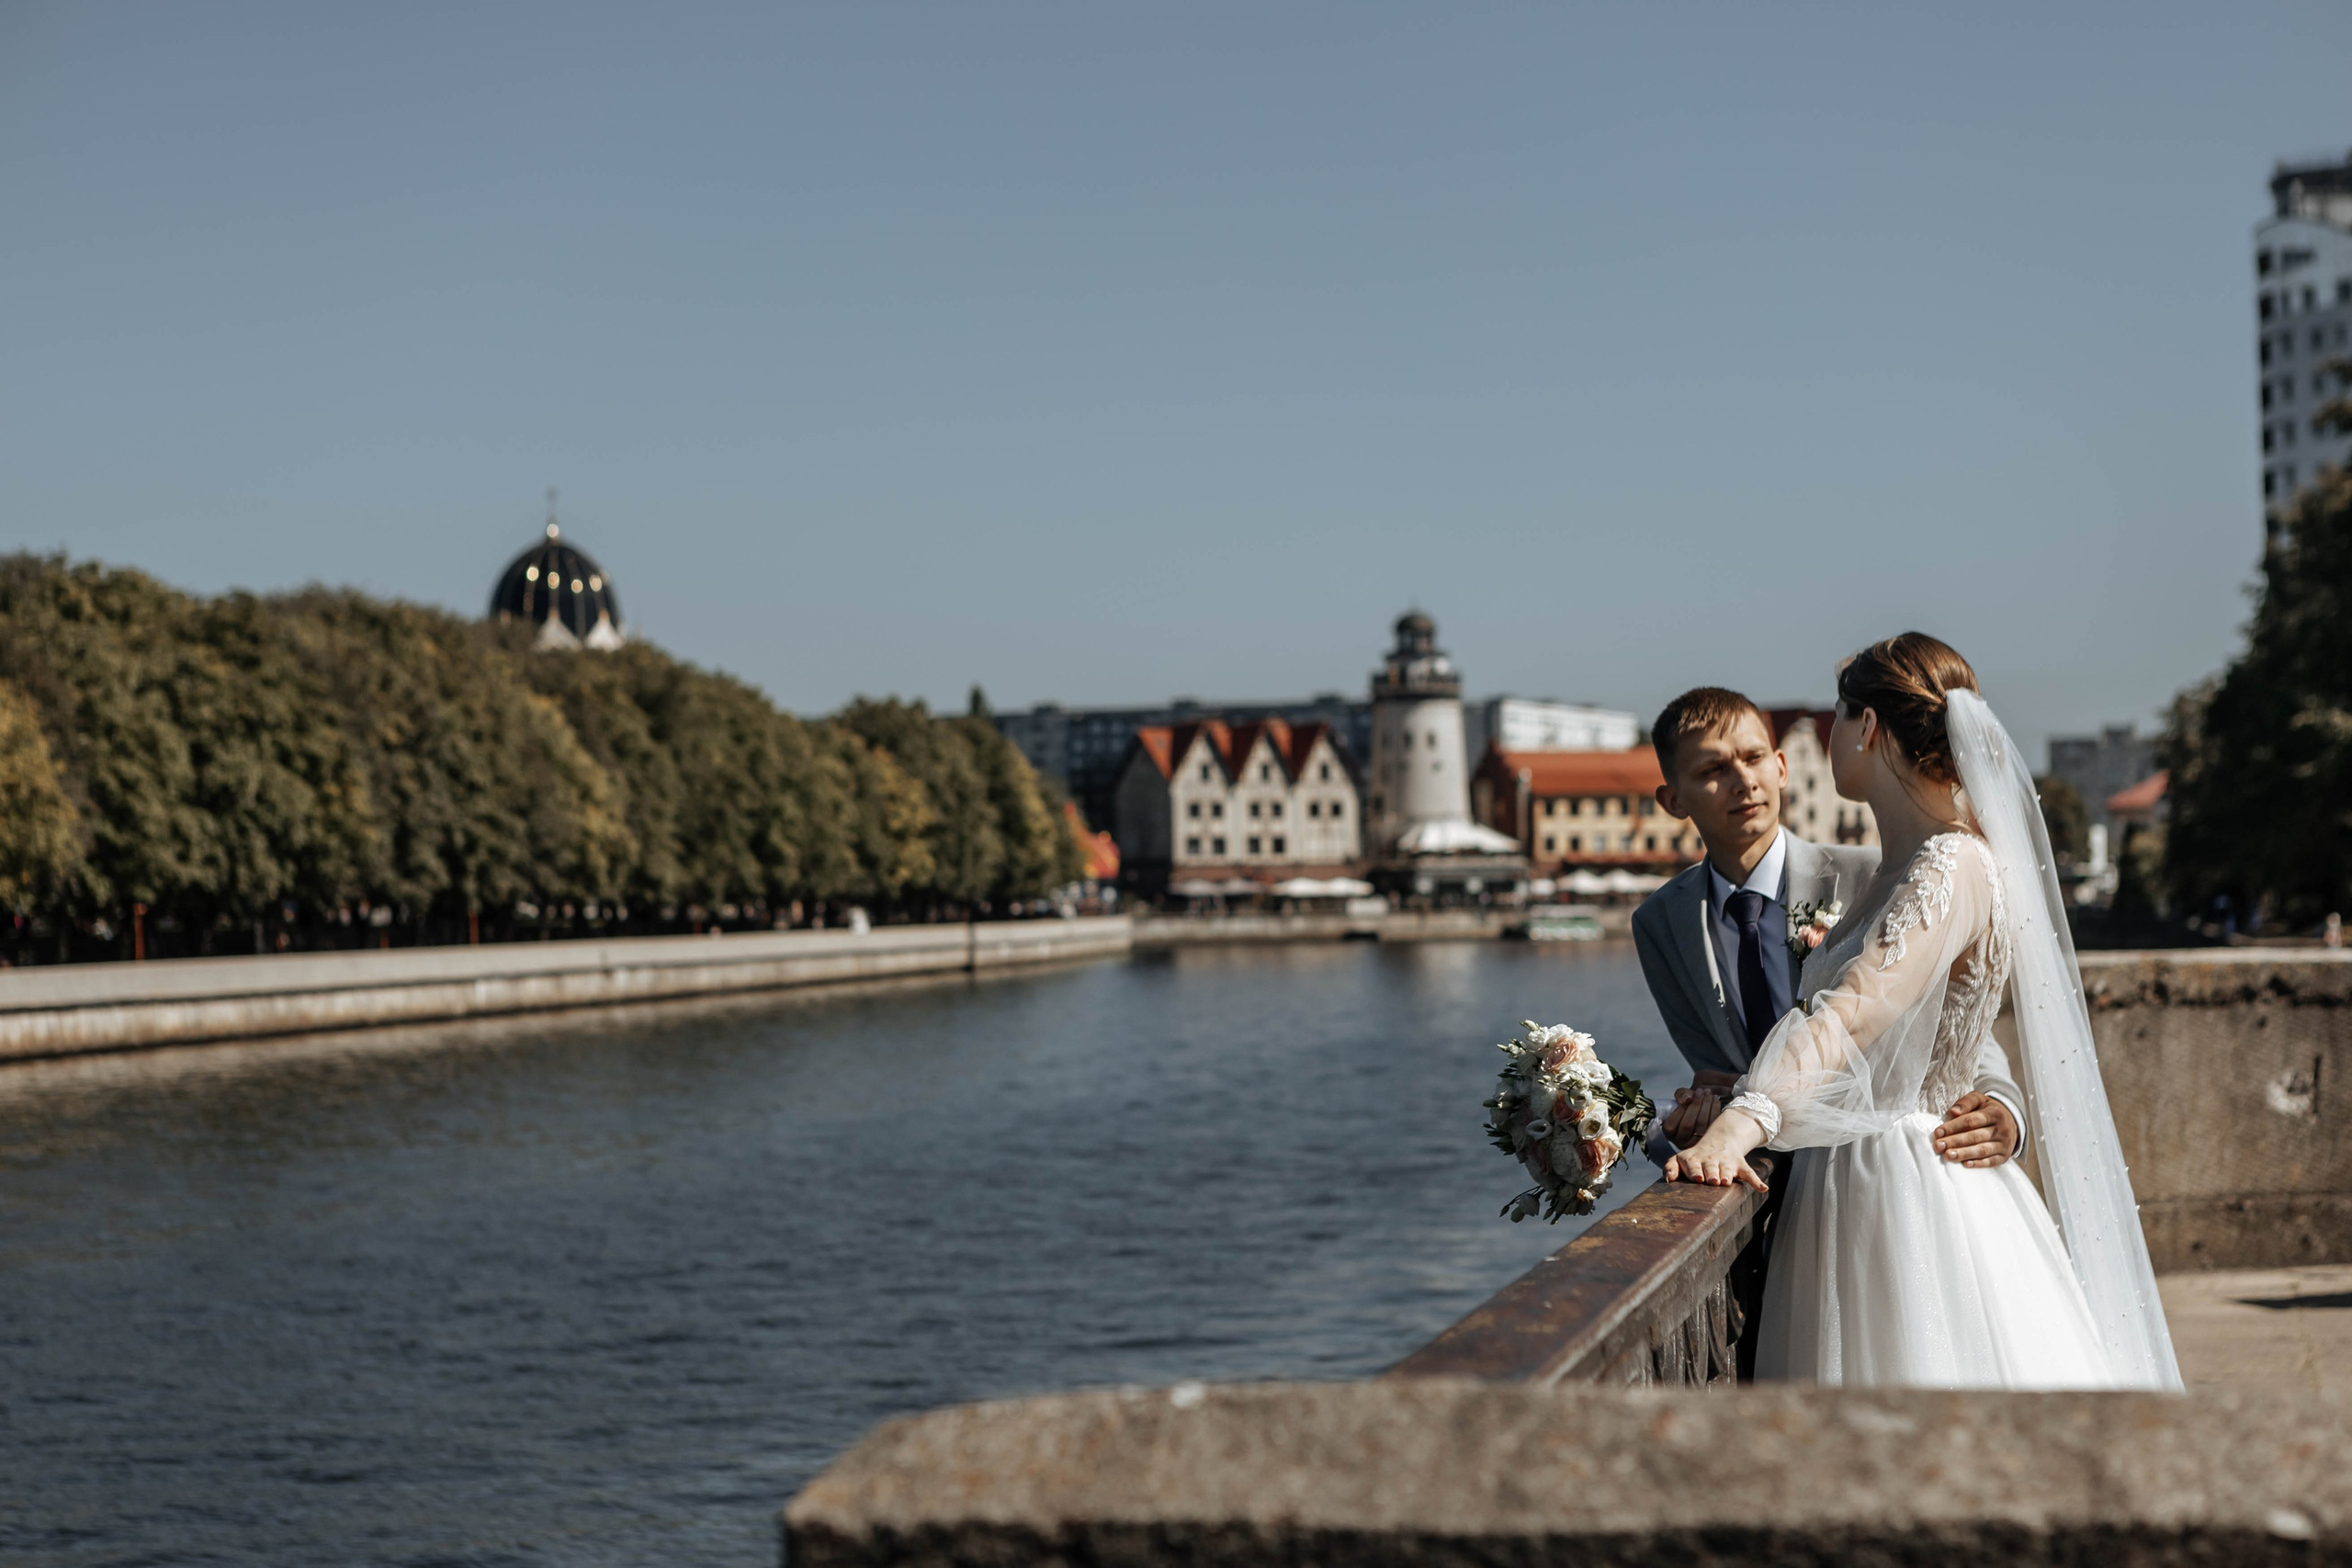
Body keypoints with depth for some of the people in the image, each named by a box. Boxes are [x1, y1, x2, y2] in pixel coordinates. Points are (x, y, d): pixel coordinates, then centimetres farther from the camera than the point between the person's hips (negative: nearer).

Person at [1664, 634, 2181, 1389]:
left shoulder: (1953, 868, -16)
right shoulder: (1895, 871, 14)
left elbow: (1857, 1012, -32)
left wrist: (1743, 1123, -45)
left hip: (1910, 1195, -9)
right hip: (1855, 1190, 9)